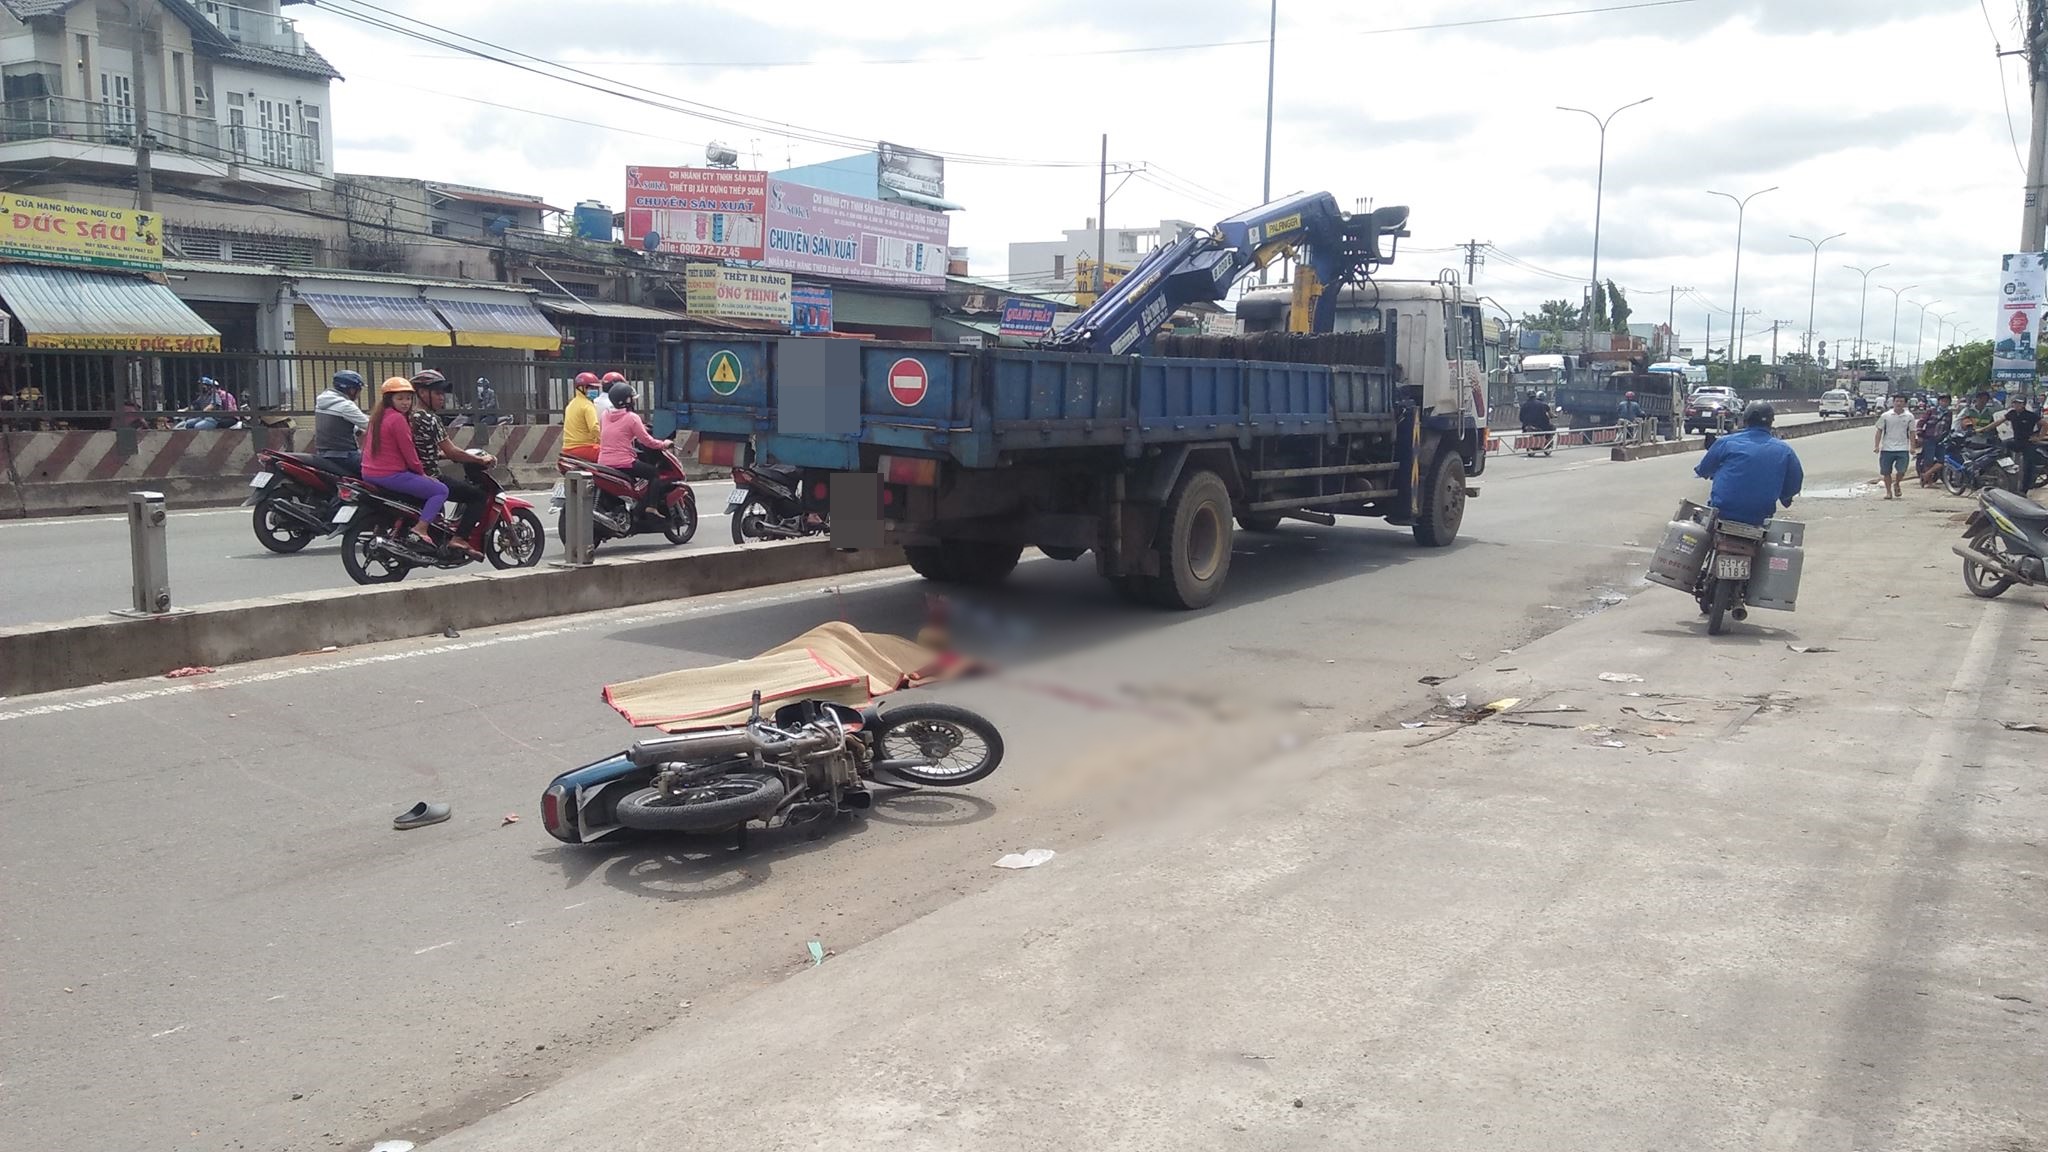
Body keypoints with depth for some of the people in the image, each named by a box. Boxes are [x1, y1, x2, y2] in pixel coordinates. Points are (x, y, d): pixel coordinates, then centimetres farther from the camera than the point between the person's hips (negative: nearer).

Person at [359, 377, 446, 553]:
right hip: (391, 475, -10)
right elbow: (408, 451, -14)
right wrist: (422, 472, 2)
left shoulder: (377, 415, 15)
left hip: (369, 474, 10)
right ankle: (420, 529, -21)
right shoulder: (398, 418, -14)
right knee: (441, 490, -8)